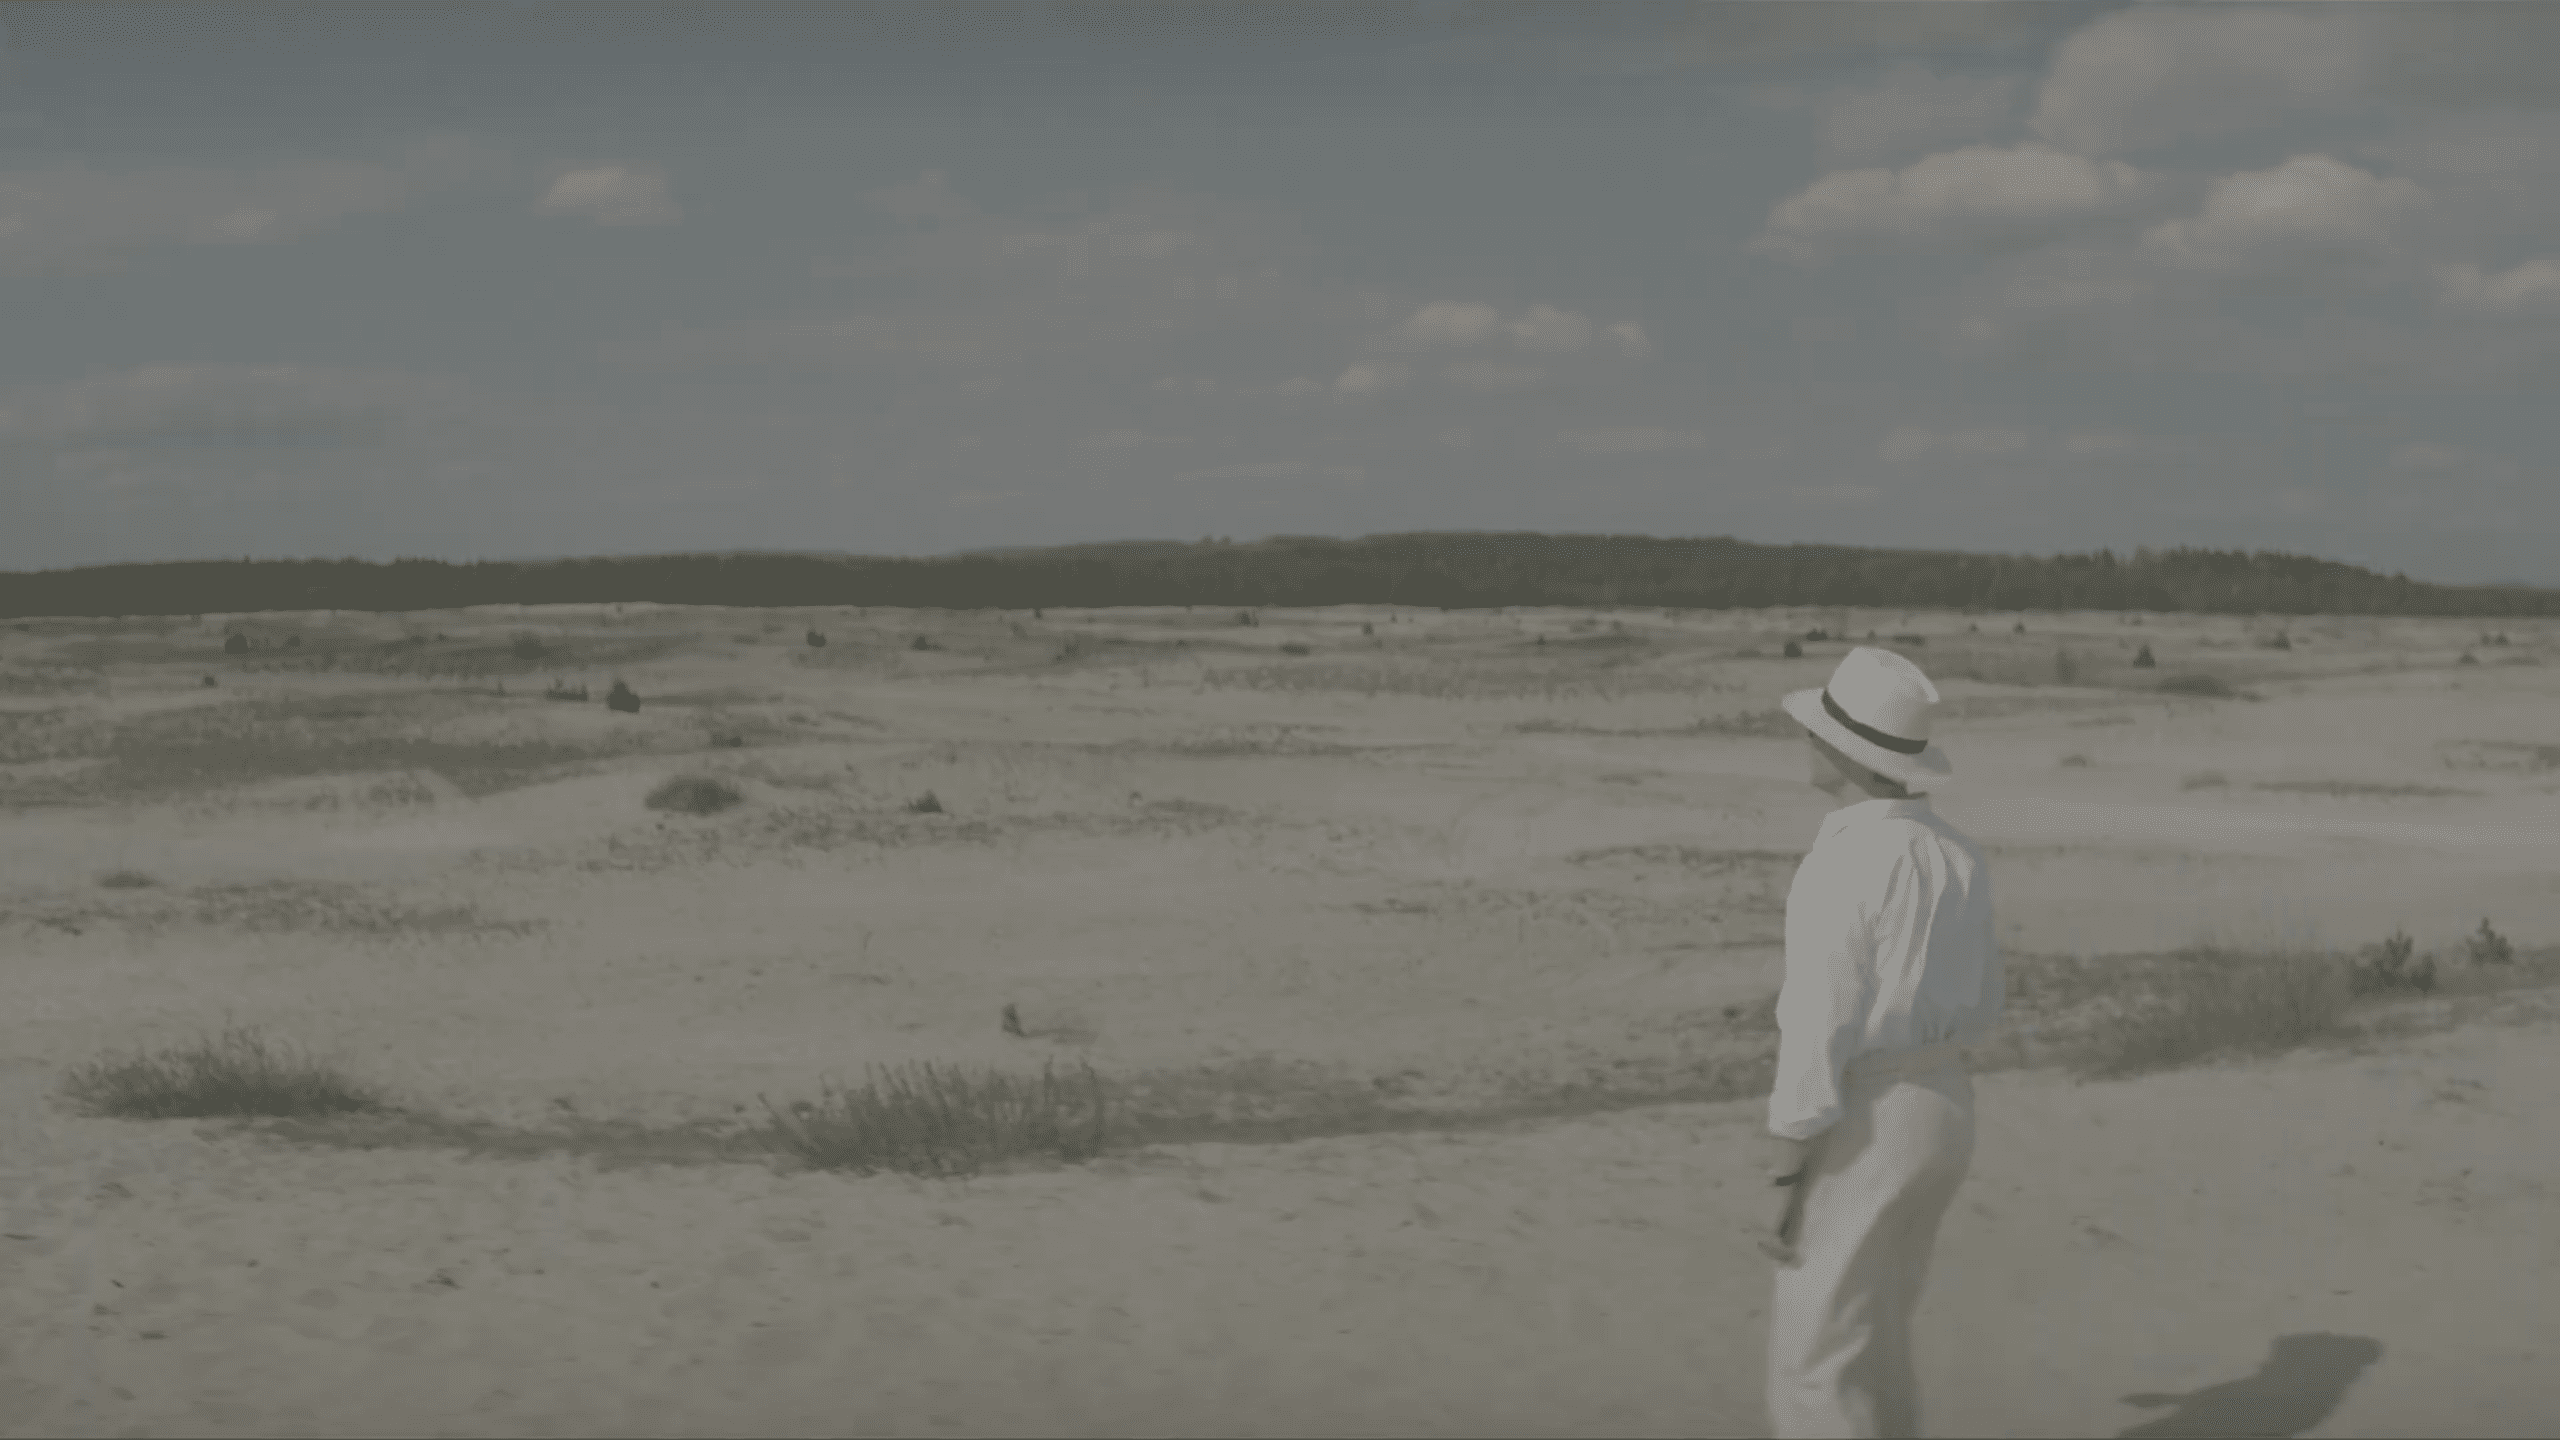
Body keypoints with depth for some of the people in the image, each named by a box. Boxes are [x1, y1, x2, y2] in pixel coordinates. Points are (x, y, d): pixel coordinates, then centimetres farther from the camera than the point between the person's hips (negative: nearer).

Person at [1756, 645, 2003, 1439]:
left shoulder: (1840, 865, -21)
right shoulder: (1952, 851, 6)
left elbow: (1818, 1033, -22)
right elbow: (1979, 1002, 16)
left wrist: (1785, 1185, -17)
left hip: (1862, 1130, -9)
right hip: (1941, 1108, 9)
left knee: (1814, 1360, 1)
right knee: (1869, 1344, 20)